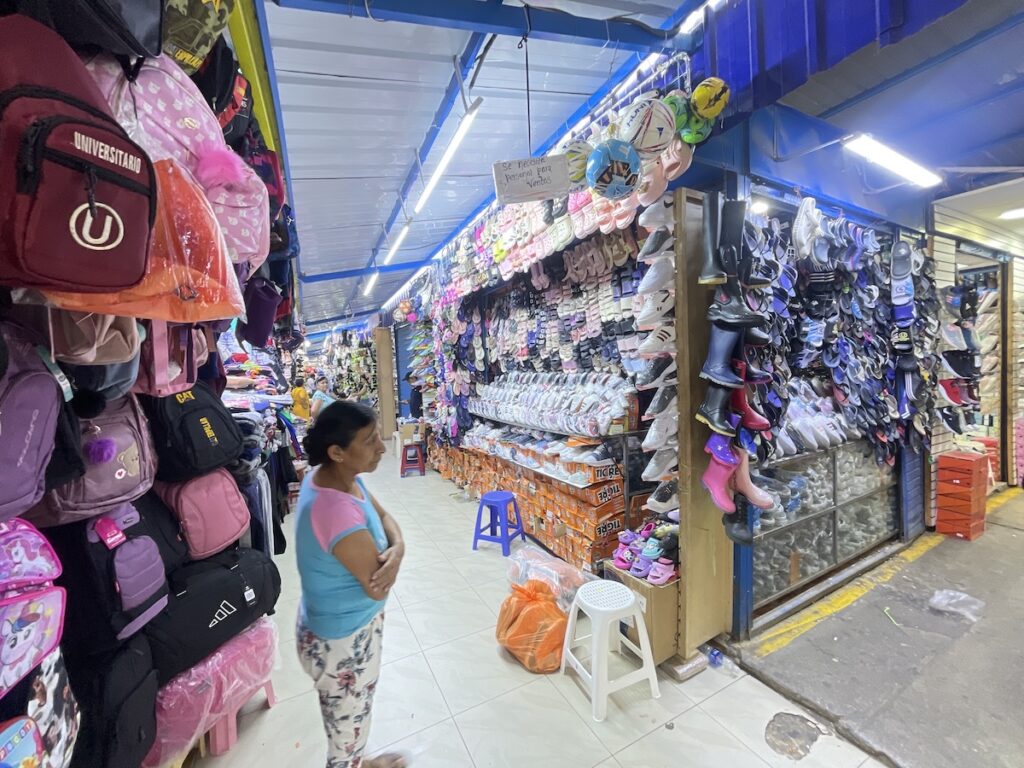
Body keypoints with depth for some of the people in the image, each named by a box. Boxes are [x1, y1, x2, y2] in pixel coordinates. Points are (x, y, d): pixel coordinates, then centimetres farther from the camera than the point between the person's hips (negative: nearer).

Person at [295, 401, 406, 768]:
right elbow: (378, 585, -28)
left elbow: (385, 517, -2)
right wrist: (392, 556, -8)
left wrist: (397, 548, -22)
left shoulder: (333, 476, -10)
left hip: (349, 625, 9)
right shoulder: (336, 511, -38)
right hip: (343, 641, -8)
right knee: (349, 726, 23)